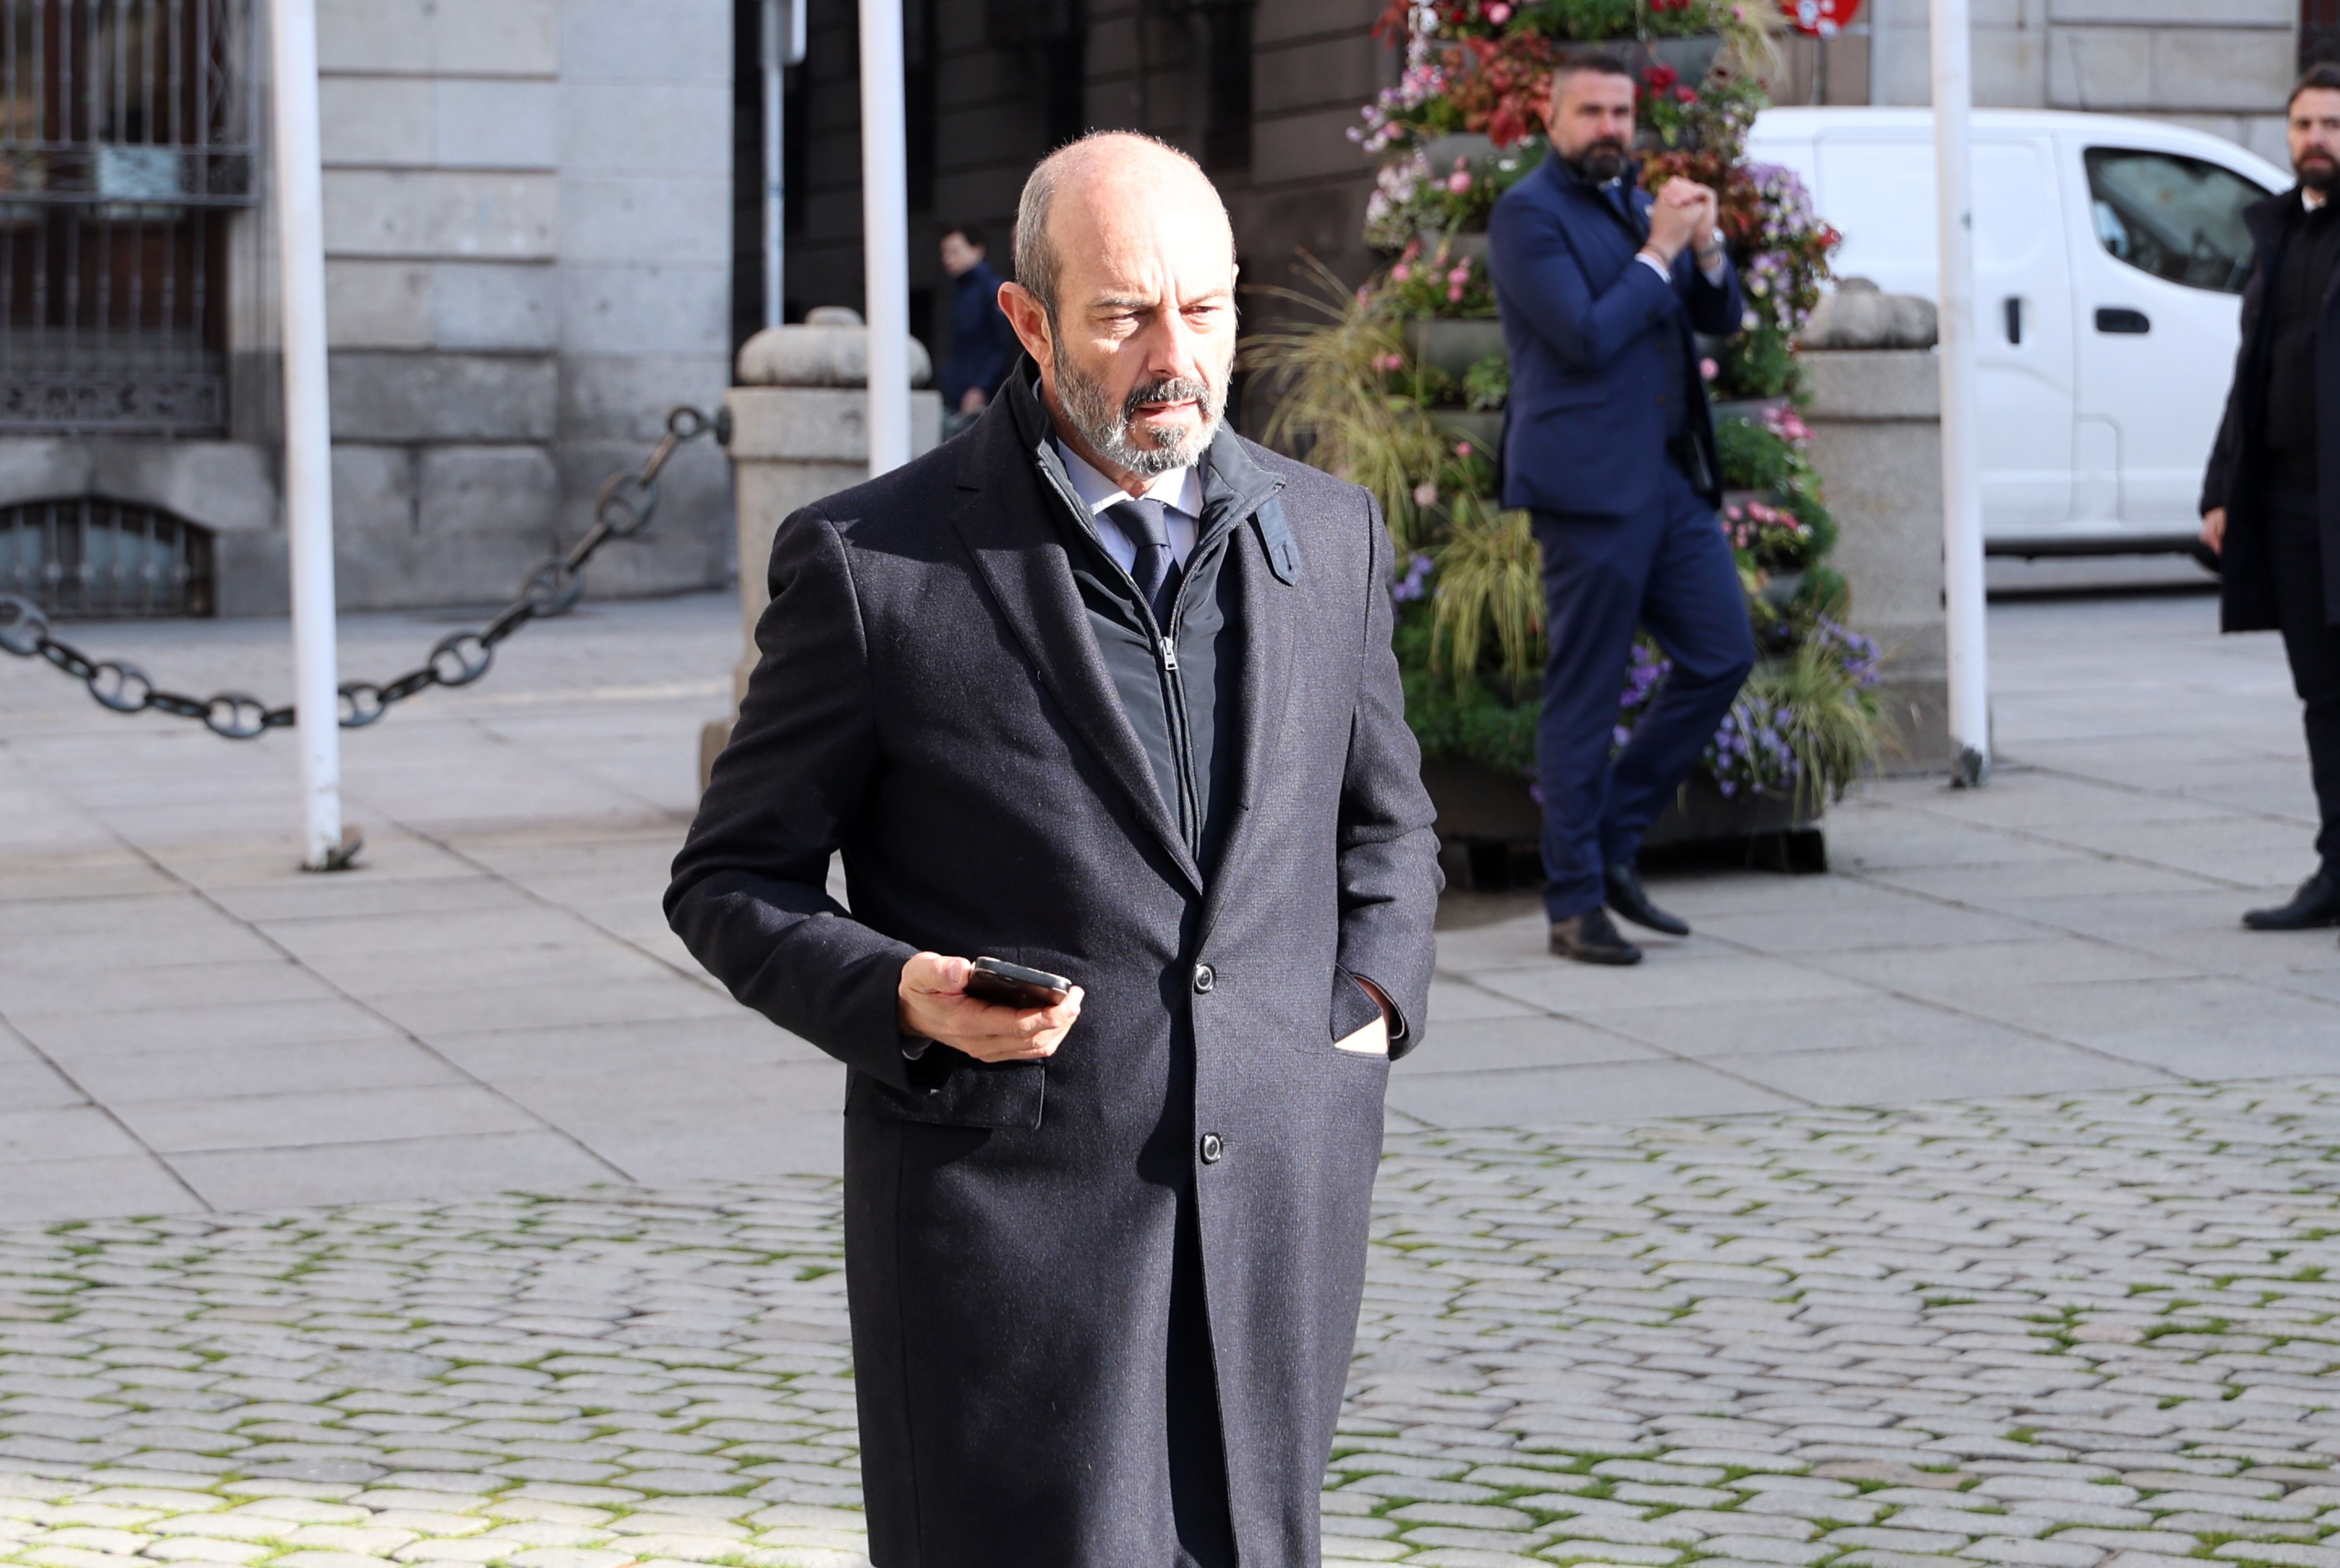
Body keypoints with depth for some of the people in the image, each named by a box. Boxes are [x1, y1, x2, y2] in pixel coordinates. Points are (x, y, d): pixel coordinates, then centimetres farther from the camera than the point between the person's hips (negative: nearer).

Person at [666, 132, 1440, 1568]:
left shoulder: (1329, 534, 10)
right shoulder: (872, 562, -4)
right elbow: (733, 881, 2)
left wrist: (1368, 1014, 6)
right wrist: (900, 997, -16)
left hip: (1275, 1220, 4)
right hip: (1008, 1222, -4)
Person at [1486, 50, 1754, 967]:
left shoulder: (1638, 205, 17)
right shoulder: (1529, 215, -7)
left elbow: (1721, 319, 14)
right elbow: (1588, 337, -17)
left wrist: (1705, 248, -4)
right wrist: (1657, 252, -12)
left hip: (1669, 479, 8)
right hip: (1590, 485, -8)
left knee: (1722, 655, 6)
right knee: (1584, 698, -3)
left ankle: (1613, 843, 17)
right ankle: (1575, 906, 4)